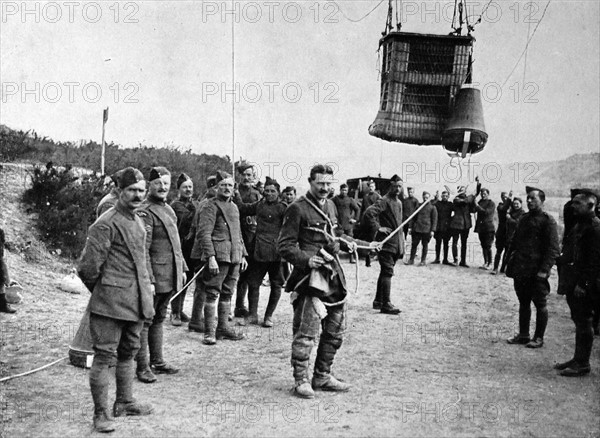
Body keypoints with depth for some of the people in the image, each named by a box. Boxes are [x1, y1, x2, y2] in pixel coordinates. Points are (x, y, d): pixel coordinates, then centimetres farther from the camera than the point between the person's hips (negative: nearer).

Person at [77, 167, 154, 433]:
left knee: (128, 353, 18)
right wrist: (101, 291, -1)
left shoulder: (138, 222, 13)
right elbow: (88, 267, -16)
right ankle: (101, 413, 7)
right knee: (104, 356, -2)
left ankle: (124, 403, 31)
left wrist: (145, 289, 15)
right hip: (111, 303, -9)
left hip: (135, 301, 9)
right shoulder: (106, 224, -15)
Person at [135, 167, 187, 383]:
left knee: (159, 319, 17)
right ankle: (142, 367, 6)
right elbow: (142, 250, -19)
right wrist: (148, 280, -23)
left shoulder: (168, 209, 15)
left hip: (170, 277, 9)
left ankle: (157, 361, 26)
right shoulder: (145, 212, -14)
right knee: (145, 320, 0)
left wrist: (182, 268, 18)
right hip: (155, 276, -9)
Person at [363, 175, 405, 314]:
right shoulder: (384, 201, -12)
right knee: (387, 272, -10)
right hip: (386, 242, -9)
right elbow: (368, 213, -25)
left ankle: (378, 301, 23)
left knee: (385, 272, 14)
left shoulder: (399, 202, 17)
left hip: (396, 243, 9)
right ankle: (386, 304, -9)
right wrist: (377, 228, -21)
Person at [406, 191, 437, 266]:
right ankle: (411, 260, 9)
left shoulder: (432, 207, 3)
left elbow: (434, 220, 0)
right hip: (417, 228, 3)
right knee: (414, 244, 2)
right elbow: (413, 217, 16)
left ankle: (423, 261, 11)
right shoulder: (419, 206, 13)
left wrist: (433, 230, -7)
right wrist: (410, 226, 8)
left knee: (425, 245, 3)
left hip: (426, 230, -3)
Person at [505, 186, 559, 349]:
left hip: (536, 272, -7)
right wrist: (510, 263, 11)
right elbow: (514, 242, 17)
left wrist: (544, 270, -19)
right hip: (521, 270, 7)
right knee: (523, 303, 14)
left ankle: (539, 338, 12)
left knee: (540, 304, 3)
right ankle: (523, 335, 24)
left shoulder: (548, 221, -9)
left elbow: (553, 249, -13)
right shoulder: (524, 219, 13)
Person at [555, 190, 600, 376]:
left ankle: (582, 364, 6)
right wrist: (566, 281, 16)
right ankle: (578, 359, 24)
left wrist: (583, 283, -21)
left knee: (583, 322, -2)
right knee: (579, 321, 15)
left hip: (585, 285, -9)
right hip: (573, 283, 9)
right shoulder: (579, 225, 15)